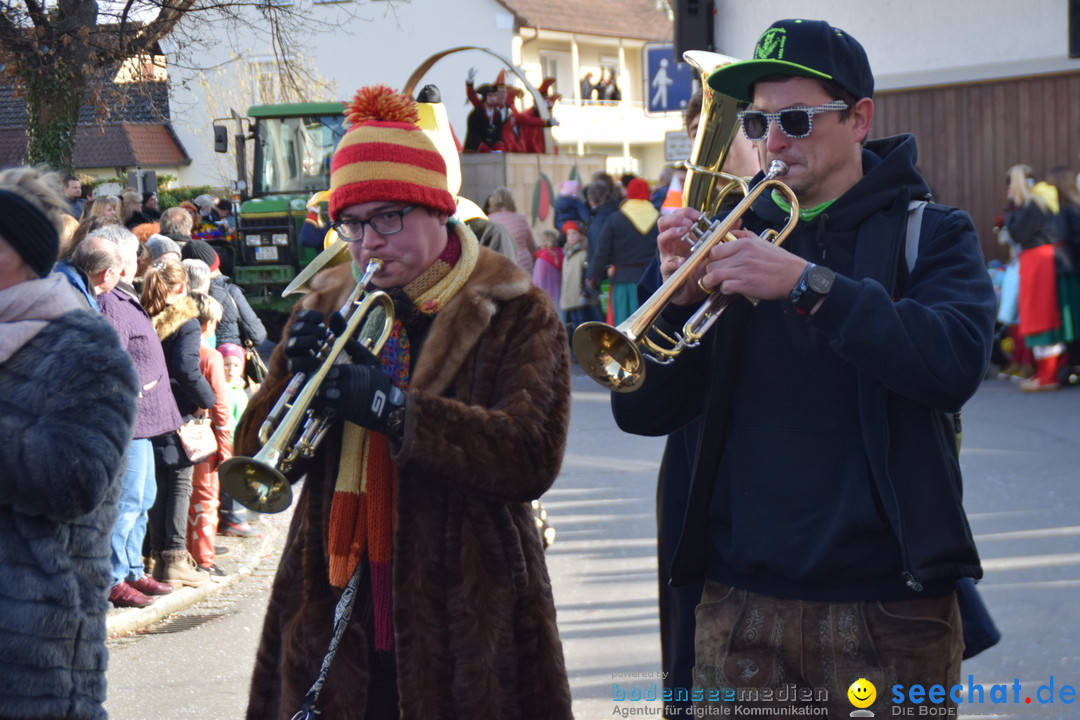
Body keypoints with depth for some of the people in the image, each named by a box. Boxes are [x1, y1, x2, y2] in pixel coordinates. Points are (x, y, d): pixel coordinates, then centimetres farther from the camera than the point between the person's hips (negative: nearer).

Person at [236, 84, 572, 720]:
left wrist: (389, 405, -26)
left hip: (465, 627, -3)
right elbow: (258, 457, 6)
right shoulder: (326, 308, 10)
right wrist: (299, 377, -14)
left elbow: (533, 457, -20)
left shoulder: (514, 314, -4)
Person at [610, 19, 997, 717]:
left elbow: (956, 363, -20)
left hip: (887, 606, -2)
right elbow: (642, 412, 4)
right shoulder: (737, 237, 9)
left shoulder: (931, 233, 1)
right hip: (740, 601, 3)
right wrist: (678, 296, -13)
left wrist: (807, 282, -26)